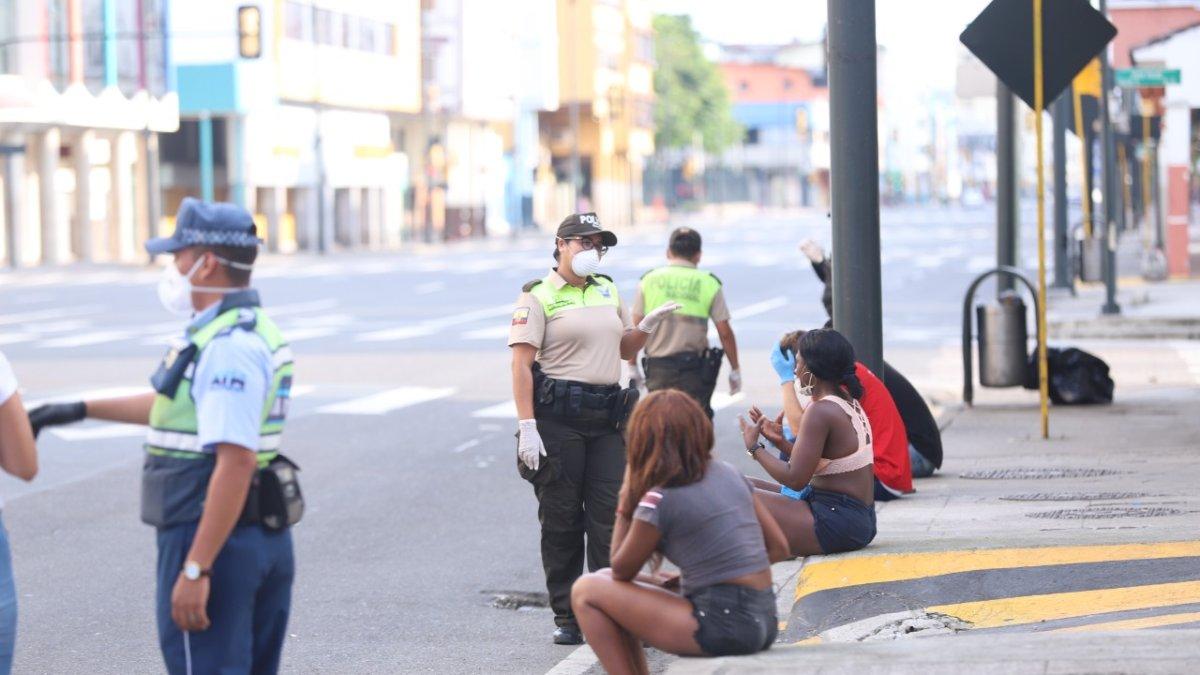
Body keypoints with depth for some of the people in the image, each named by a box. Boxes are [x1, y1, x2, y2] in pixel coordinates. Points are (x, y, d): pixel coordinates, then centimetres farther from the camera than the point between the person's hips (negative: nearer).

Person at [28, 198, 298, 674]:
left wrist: (196, 569, -28)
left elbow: (235, 463, -27)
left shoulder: (228, 346, -20)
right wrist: (79, 410, 32)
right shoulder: (251, 330, 13)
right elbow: (175, 405, 29)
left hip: (213, 541, -10)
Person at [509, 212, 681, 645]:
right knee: (561, 520, 2)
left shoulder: (608, 291, 17)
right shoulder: (539, 297, -3)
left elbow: (625, 350, 27)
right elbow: (521, 365, -9)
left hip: (606, 418, 5)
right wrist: (527, 426, -17)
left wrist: (647, 326, 6)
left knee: (609, 518, 0)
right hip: (558, 417, -5)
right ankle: (565, 618, 9)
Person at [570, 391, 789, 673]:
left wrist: (625, 506, 6)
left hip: (723, 627, -8)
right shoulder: (729, 474, 8)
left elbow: (621, 571, 0)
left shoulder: (659, 501, -12)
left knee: (586, 591, 2)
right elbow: (778, 547, 11)